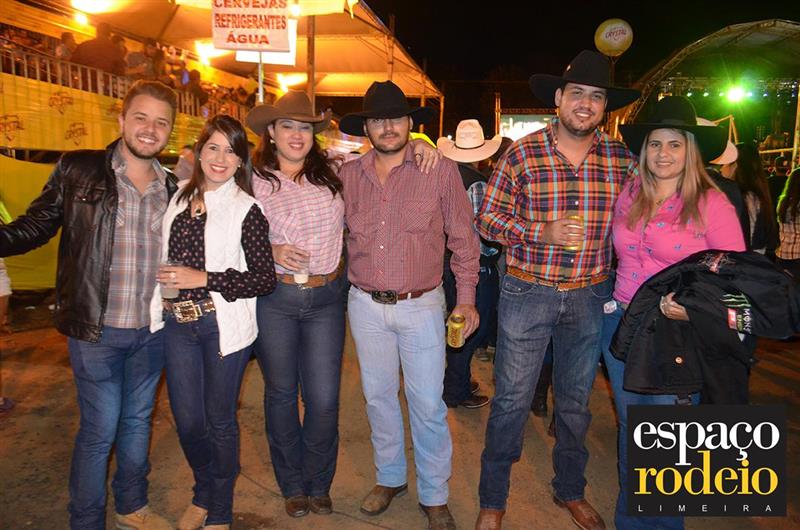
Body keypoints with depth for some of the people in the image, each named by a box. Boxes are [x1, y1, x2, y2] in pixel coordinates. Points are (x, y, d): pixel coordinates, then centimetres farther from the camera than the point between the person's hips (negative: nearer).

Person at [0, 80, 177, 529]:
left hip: (153, 331, 4)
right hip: (96, 330, -4)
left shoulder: (174, 187, 4)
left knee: (138, 421, 19)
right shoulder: (77, 171, -6)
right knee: (99, 429, 7)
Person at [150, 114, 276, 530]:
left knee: (219, 420, 10)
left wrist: (203, 278, -16)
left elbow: (265, 279, -12)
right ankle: (203, 494, 40)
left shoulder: (246, 209, -8)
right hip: (176, 323, 4)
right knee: (187, 420, 12)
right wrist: (163, 295, 7)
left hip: (223, 324, -4)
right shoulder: (178, 198, 8)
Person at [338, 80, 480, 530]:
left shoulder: (441, 169, -6)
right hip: (365, 305, 4)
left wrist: (467, 298, -4)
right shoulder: (348, 175, 2)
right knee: (378, 396, 17)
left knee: (428, 405, 5)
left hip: (421, 306, -3)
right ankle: (390, 477, 39)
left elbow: (463, 238, -2)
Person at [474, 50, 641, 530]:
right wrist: (543, 232, -19)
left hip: (591, 297, 3)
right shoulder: (523, 154, -6)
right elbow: (487, 219, -5)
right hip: (527, 293, -3)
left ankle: (571, 490, 41)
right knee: (512, 400, 5)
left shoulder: (622, 158, 1)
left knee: (576, 401, 18)